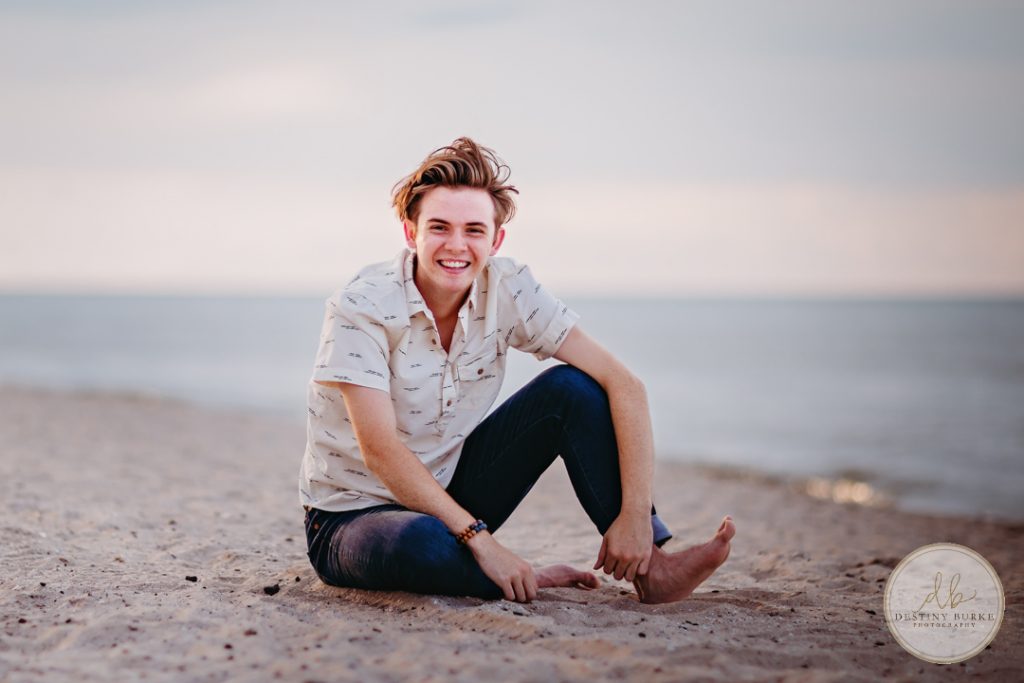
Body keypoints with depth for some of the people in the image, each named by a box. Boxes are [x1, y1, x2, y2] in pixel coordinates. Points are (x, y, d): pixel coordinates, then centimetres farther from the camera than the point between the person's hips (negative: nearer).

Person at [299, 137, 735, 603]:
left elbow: (623, 384, -14)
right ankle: (527, 579, -12)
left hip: (449, 491, 5)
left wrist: (635, 515, -24)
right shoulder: (360, 307, -21)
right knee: (421, 541, -41)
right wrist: (480, 540, -33)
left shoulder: (508, 291, -10)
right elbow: (380, 450, -27)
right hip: (353, 516, -5)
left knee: (570, 388, -13)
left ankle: (650, 569, -12)